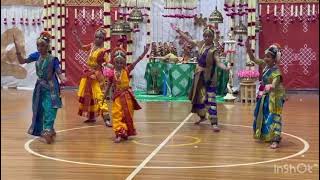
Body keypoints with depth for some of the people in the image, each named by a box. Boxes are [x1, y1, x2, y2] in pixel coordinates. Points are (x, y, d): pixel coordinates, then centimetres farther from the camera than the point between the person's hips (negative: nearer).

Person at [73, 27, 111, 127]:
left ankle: (106, 118, -18)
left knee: (99, 96, -16)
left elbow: (108, 63, -20)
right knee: (87, 95, 14)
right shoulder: (91, 46, 5)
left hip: (96, 75, -7)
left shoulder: (103, 51, -14)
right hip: (88, 74, 8)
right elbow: (82, 46, 22)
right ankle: (91, 116, 28)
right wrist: (76, 36, 17)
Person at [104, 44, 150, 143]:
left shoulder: (127, 70, -4)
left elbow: (137, 60, -10)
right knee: (117, 114, -7)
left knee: (127, 114, 10)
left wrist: (145, 52, -21)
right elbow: (108, 85, 6)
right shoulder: (111, 73, -3)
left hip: (127, 95, 1)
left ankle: (126, 132, 24)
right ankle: (119, 133, -9)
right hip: (117, 96, -1)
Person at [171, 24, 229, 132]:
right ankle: (202, 116, 37)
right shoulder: (201, 44, 2)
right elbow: (189, 39, 13)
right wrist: (178, 31, 14)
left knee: (211, 99, -11)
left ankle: (214, 123, -14)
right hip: (199, 75, 6)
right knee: (198, 97, 17)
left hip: (209, 77, -6)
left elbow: (218, 62, -26)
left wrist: (225, 68, -47)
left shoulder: (213, 50, -15)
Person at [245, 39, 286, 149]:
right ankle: (265, 136, 34)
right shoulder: (265, 65, -3)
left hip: (274, 96, -8)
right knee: (263, 116, 17)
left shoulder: (276, 71, -23)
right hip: (264, 96, 8)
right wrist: (248, 49, -13)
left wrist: (270, 87, -57)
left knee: (273, 117, -10)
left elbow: (274, 85, -33)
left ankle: (275, 140, -10)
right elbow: (253, 59, 2)